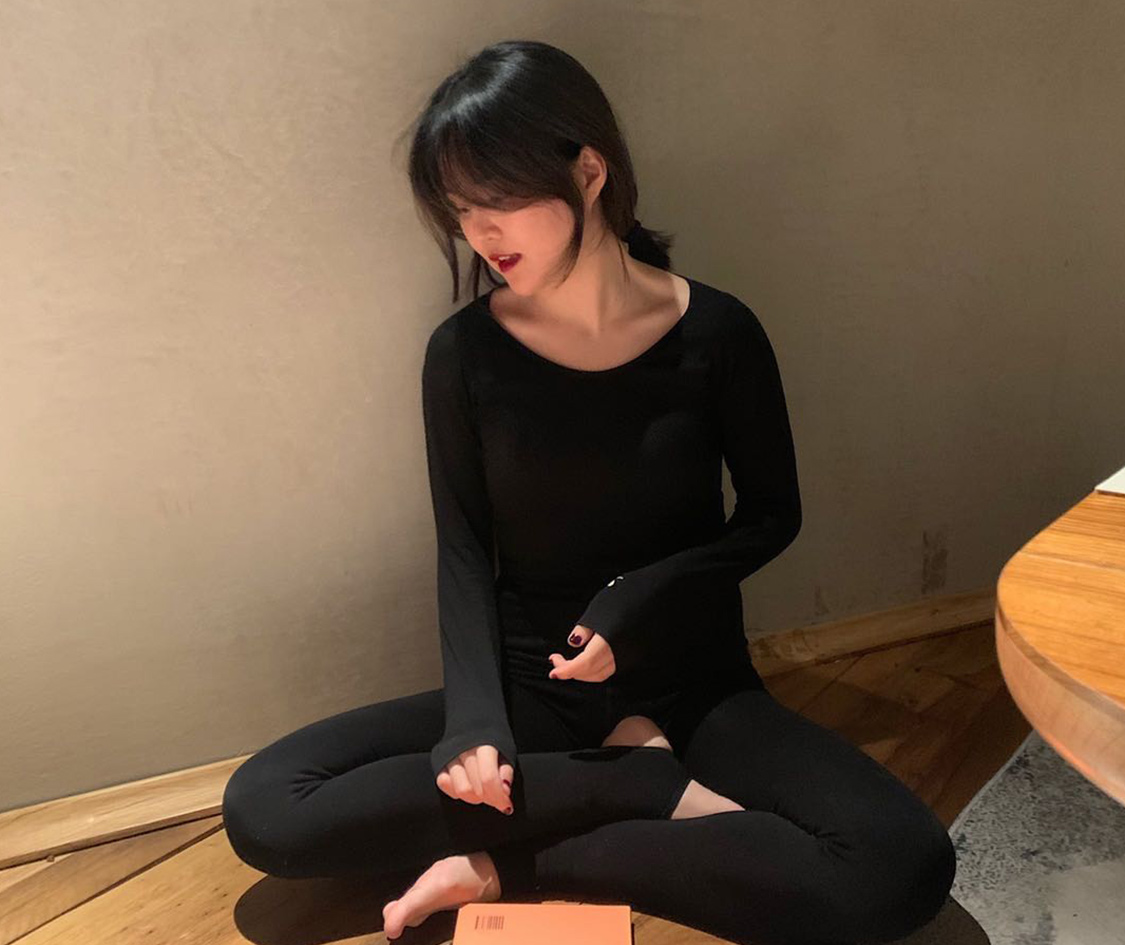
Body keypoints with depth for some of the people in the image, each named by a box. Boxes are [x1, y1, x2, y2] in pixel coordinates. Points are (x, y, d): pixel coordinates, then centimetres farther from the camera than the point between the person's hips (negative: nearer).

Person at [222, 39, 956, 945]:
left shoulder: (715, 333, -10)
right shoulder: (463, 353, -6)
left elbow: (772, 515, 1)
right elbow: (464, 552, -3)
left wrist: (642, 599, -15)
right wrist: (473, 717, -18)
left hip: (691, 684, 0)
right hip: (528, 682, 2)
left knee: (906, 868, -24)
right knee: (261, 808, -16)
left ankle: (510, 867, -13)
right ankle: (655, 784, -13)